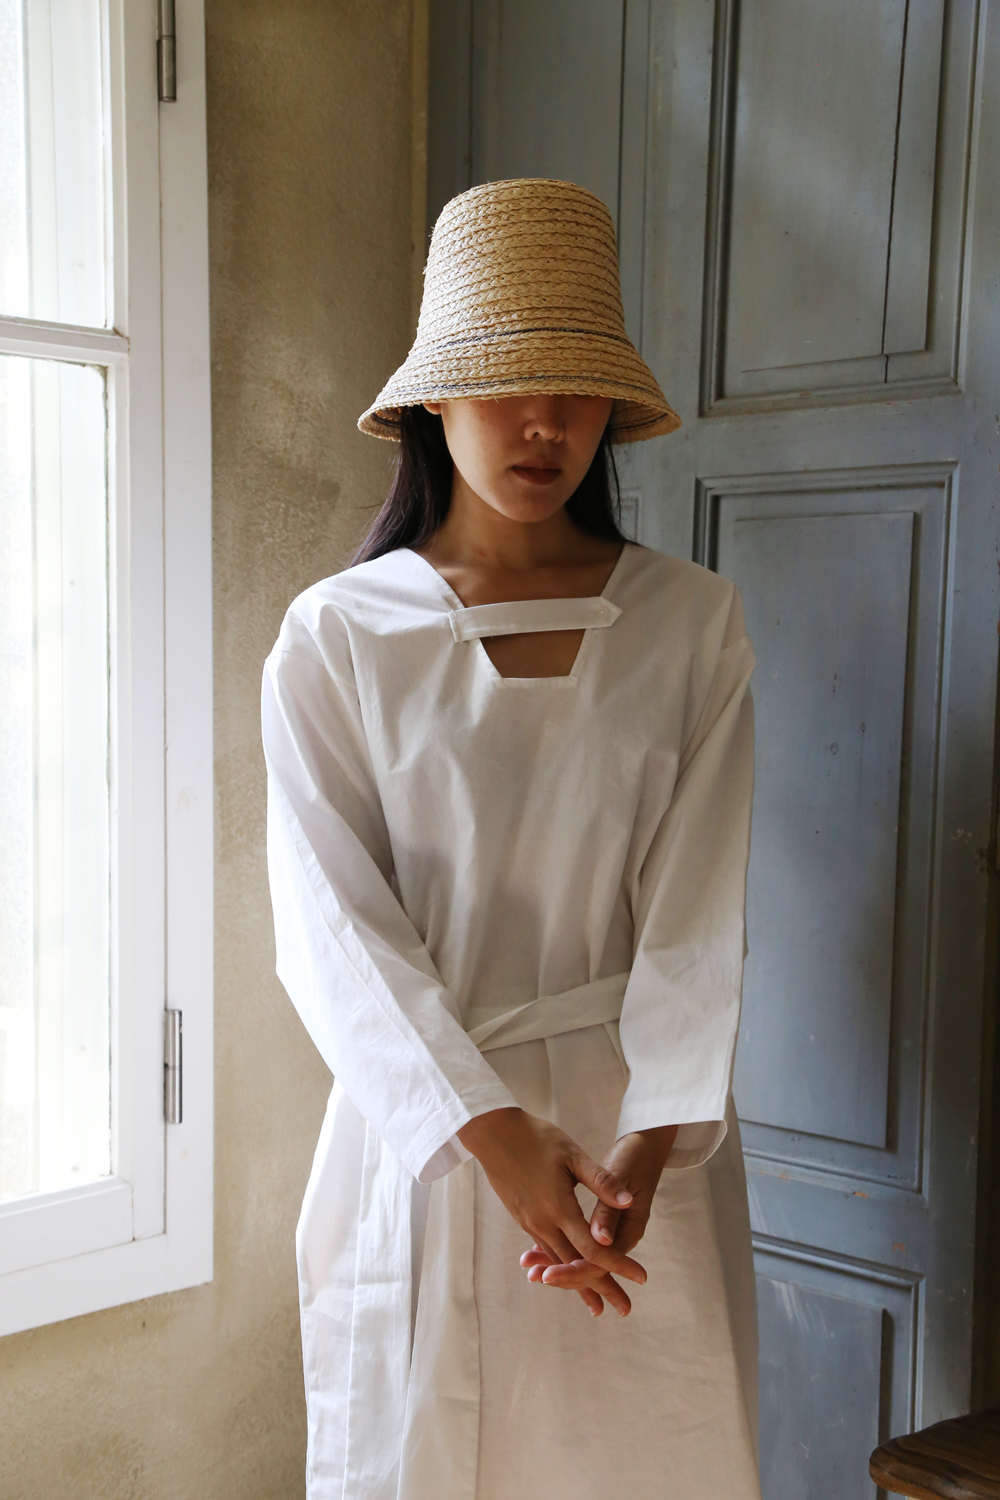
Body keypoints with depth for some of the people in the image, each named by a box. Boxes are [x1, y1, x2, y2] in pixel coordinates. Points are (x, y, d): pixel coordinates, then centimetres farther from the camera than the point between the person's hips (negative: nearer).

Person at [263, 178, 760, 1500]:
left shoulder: (694, 624, 1)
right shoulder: (335, 637, -2)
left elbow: (701, 908, -5)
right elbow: (334, 920, -9)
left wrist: (650, 1138, -18)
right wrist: (494, 1129, -20)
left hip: (643, 1122, 1)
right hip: (423, 1124, -1)